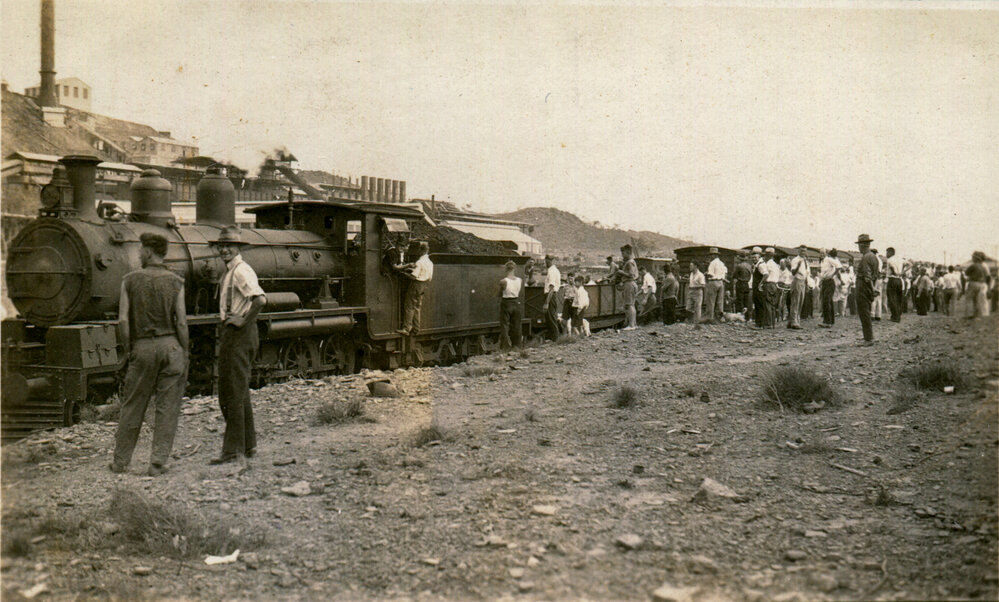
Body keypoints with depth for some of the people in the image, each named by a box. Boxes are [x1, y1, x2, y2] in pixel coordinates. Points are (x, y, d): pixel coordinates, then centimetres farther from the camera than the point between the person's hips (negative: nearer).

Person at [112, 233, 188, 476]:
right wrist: (184, 356, 3)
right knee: (168, 409, 5)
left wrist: (128, 351, 6)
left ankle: (120, 462, 21)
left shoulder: (130, 280, 1)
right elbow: (181, 323, -4)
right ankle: (158, 463, 6)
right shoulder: (176, 282, 0)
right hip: (171, 346, -1)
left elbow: (123, 321, -3)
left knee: (131, 407, 12)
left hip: (142, 347, 1)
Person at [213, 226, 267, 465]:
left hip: (240, 335, -11)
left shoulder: (241, 271, -15)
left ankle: (234, 450, -2)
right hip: (231, 334, 11)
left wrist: (244, 320, -22)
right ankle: (248, 445, 24)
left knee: (234, 394, -7)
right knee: (239, 392, 16)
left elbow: (260, 299, -30)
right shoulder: (230, 271, 16)